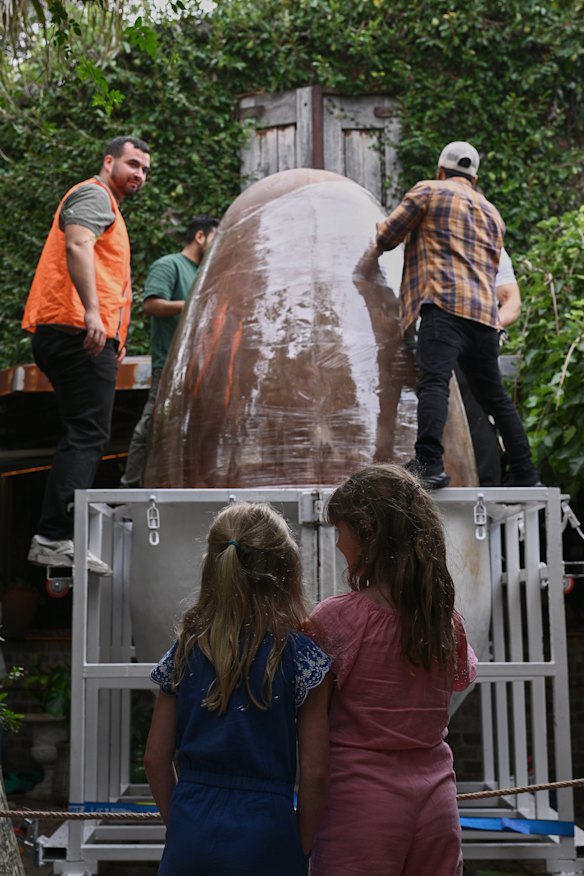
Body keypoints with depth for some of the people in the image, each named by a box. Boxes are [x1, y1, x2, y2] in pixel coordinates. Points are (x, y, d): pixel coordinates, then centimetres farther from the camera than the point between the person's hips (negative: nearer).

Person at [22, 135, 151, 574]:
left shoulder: (107, 206, 32)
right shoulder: (95, 196, -1)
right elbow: (77, 246, -20)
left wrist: (115, 338, 29)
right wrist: (92, 312, -32)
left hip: (80, 336, 11)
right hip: (80, 334, -11)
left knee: (85, 436, 10)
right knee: (88, 435, -15)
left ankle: (57, 537, 10)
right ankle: (55, 537, -19)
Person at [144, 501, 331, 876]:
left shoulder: (186, 648, 2)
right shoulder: (299, 651, -8)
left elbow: (156, 760, 5)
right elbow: (314, 772, -8)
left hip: (190, 838, 3)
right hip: (265, 842, -3)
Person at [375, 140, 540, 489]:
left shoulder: (429, 191, 9)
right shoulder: (492, 212, 29)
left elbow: (386, 236, 9)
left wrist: (381, 241, 31)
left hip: (444, 305, -6)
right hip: (485, 313, 7)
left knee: (434, 381, -20)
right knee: (494, 394, 15)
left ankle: (430, 464, -37)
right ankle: (524, 472, 18)